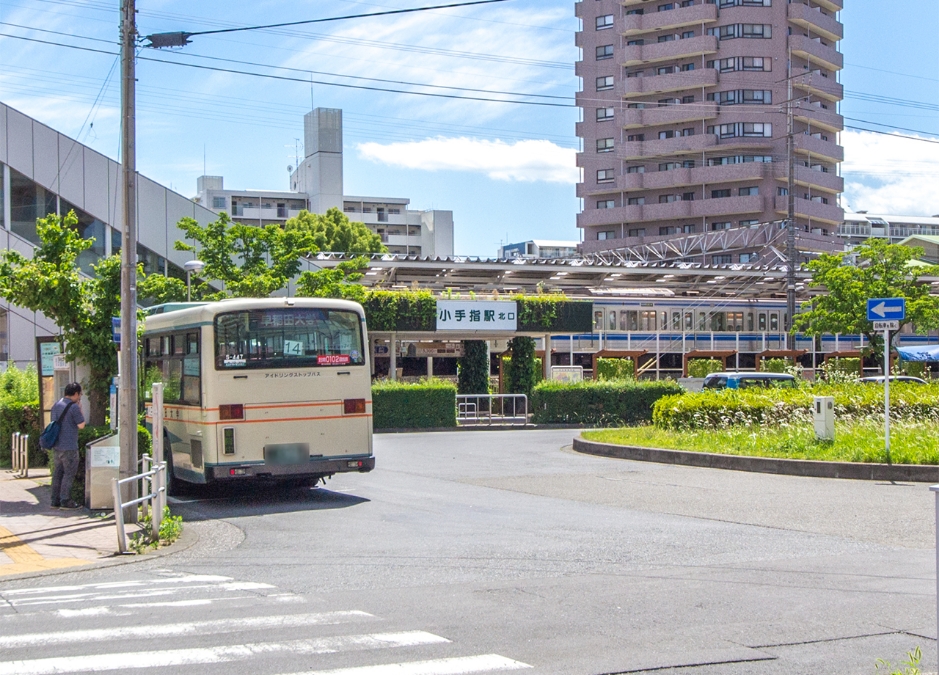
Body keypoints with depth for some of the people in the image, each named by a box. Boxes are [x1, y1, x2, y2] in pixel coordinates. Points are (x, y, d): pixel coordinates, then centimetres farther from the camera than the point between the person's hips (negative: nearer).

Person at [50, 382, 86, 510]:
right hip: (69, 446, -8)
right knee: (69, 473, -1)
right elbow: (81, 425, -11)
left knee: (58, 472, 13)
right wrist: (80, 411, -1)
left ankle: (55, 500, 16)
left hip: (56, 445, 8)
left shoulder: (56, 405, 11)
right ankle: (65, 501, 0)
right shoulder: (74, 407, -15)